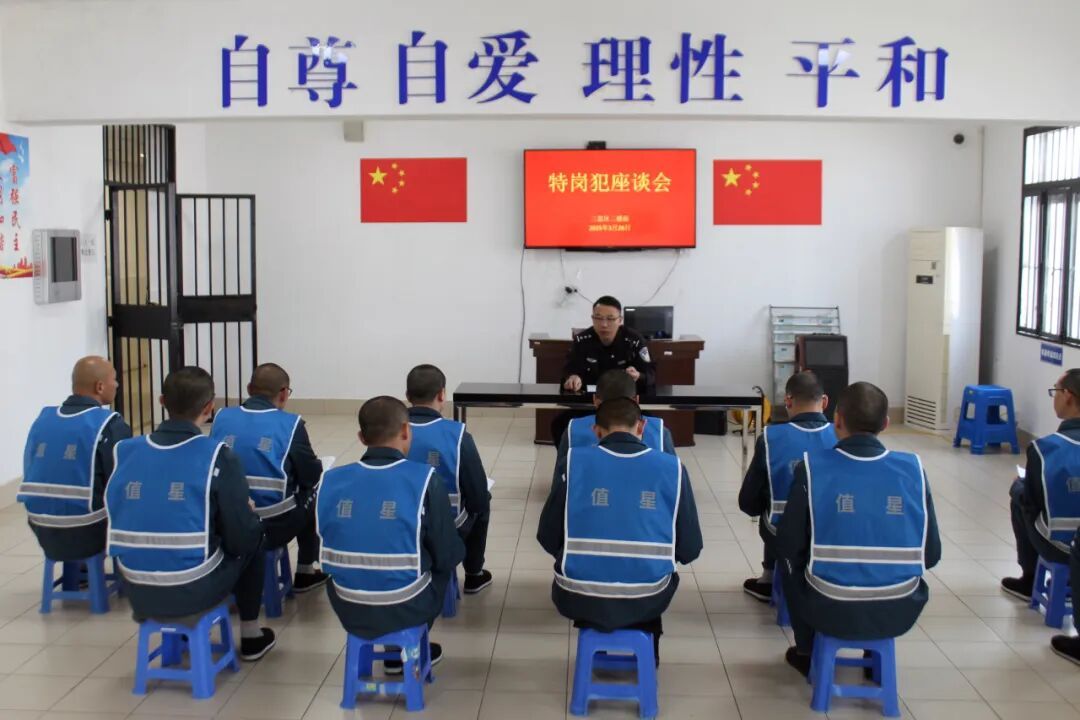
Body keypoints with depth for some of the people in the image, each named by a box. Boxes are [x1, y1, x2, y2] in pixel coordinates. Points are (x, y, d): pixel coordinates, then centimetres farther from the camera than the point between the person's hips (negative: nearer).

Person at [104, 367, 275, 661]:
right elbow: (241, 538, -11)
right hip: (194, 592, -4)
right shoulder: (217, 456, -13)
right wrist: (250, 513, 12)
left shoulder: (125, 452, -1)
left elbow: (121, 523, 10)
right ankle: (251, 636, 31)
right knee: (254, 537, 23)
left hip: (138, 595, 5)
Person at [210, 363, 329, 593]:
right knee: (311, 495, 25)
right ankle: (305, 573, 33)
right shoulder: (290, 424, -8)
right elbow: (312, 476, -2)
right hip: (273, 527, -4)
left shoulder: (222, 418, 2)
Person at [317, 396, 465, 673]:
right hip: (406, 609, -3)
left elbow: (329, 551, 7)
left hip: (348, 610, 3)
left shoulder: (331, 481, -6)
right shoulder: (423, 480, -16)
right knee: (440, 566, 28)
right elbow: (447, 556, -10)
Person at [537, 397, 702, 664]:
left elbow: (548, 538, -1)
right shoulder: (671, 468, -2)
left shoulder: (576, 462, -5)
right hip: (645, 601, 1)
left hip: (580, 599, 0)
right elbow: (689, 549, 1)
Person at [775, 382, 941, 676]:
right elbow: (931, 554, -1)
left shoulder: (813, 467, -12)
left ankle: (809, 654, 42)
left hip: (830, 611, -2)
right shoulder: (912, 468, -6)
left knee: (791, 561, 30)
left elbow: (789, 547, -7)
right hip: (899, 613, 2)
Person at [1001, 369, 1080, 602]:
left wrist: (1022, 487, 14)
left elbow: (1032, 503, -7)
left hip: (1059, 546, -3)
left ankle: (1030, 580, 29)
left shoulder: (1044, 448, -20)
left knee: (1019, 492, 21)